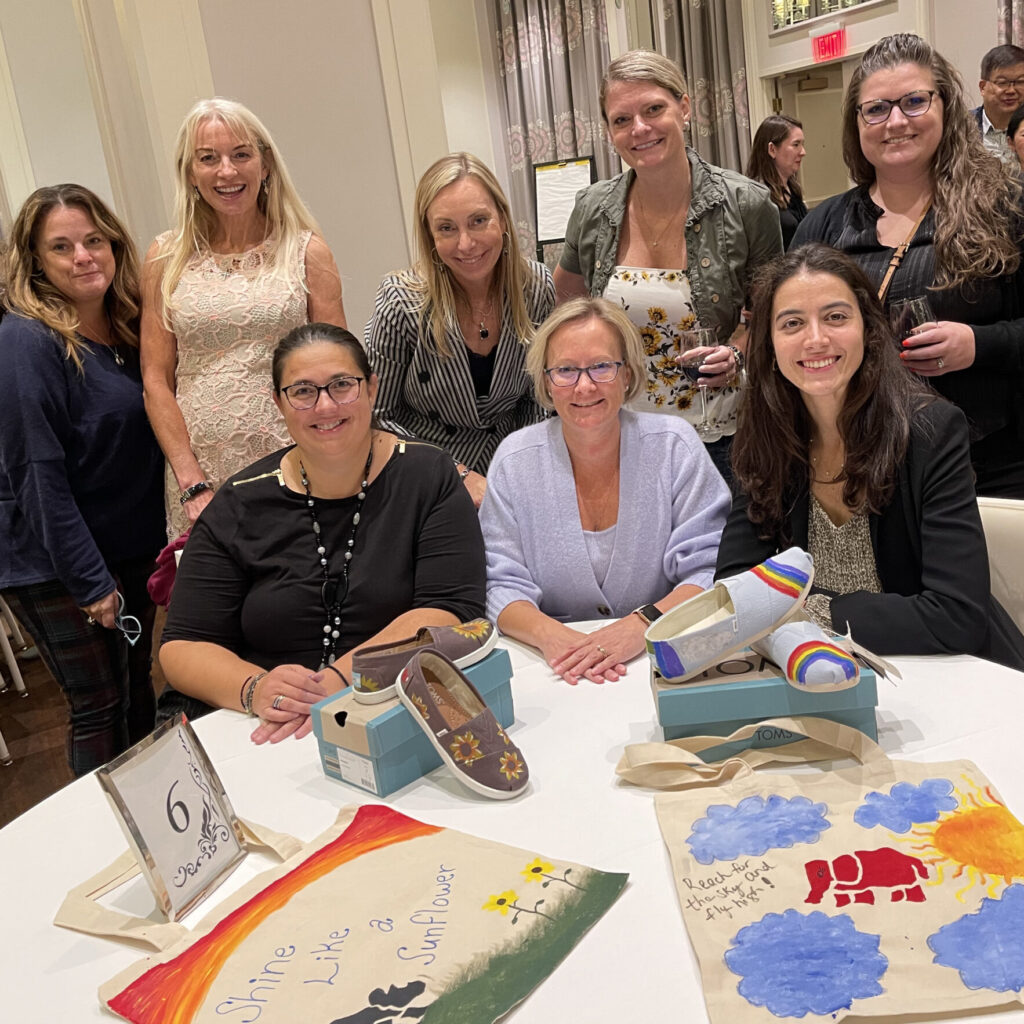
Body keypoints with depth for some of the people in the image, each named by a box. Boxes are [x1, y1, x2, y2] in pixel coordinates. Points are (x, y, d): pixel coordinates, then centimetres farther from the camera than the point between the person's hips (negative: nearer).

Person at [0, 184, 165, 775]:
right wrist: (90, 582, -19)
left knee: (138, 689, 18)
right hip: (58, 568, -7)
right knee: (99, 706, 2)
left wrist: (164, 545, 7)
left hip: (134, 550, 7)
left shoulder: (130, 329, 4)